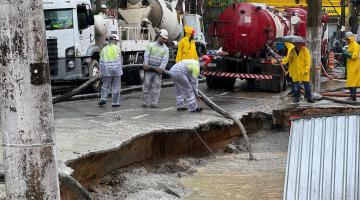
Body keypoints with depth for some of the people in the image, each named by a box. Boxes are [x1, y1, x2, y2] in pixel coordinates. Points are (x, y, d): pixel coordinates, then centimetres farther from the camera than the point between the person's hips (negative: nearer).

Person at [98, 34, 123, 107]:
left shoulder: (104, 49, 3)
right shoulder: (117, 49, -2)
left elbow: (102, 62, 2)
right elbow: (120, 60, 4)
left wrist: (101, 72, 5)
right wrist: (120, 69, 17)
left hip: (107, 71, 2)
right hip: (116, 70, -2)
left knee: (105, 85, 16)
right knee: (116, 87, 4)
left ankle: (103, 99, 5)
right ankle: (115, 102, 6)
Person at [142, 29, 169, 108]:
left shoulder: (165, 49, 7)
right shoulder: (151, 45, 8)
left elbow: (165, 60, -6)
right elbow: (146, 55, -3)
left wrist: (161, 68, -23)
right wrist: (145, 64, -20)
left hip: (158, 70, 0)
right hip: (149, 69, 0)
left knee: (156, 87, -2)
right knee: (146, 85, -1)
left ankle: (154, 103, 2)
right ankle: (146, 102, 5)